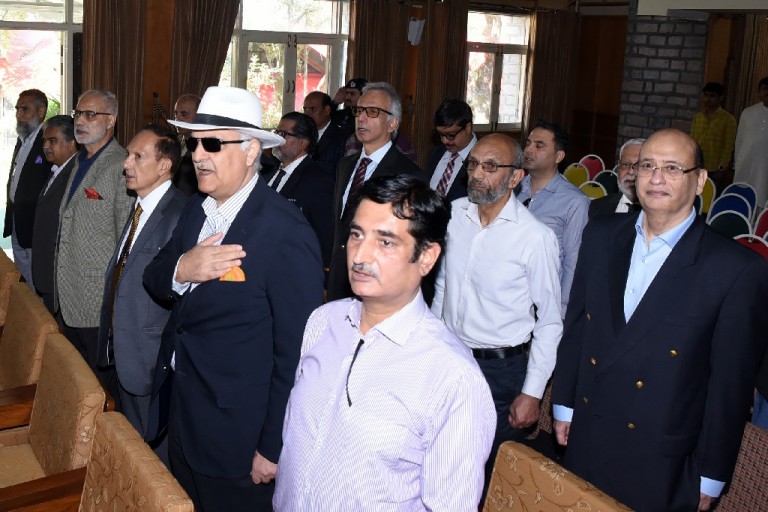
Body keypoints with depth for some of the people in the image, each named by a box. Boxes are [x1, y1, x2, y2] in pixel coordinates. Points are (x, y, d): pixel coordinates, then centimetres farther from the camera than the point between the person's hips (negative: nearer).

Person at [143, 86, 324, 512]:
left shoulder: (286, 233, -24)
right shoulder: (196, 209, 3)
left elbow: (295, 352, -21)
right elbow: (153, 280, 5)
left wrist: (272, 449, -17)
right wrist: (181, 270, -19)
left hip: (235, 436, -7)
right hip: (181, 415, 8)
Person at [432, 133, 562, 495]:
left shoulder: (536, 237, -17)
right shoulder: (455, 213, -2)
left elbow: (549, 321, -11)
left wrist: (532, 393, -11)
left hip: (502, 370, -4)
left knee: (494, 476, 9)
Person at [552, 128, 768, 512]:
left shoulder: (737, 269, -17)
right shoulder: (601, 235, -1)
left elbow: (731, 381, -11)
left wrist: (711, 475, -5)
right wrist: (563, 404, 10)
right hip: (586, 441, 4)